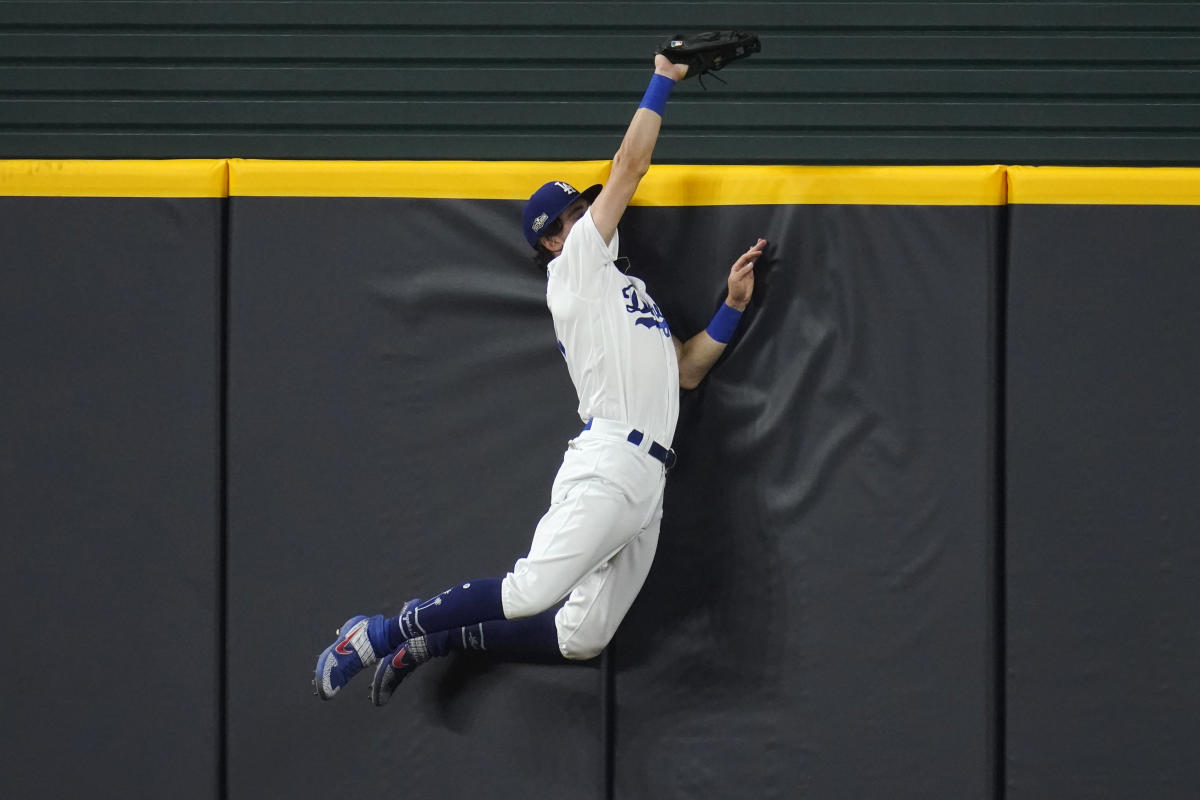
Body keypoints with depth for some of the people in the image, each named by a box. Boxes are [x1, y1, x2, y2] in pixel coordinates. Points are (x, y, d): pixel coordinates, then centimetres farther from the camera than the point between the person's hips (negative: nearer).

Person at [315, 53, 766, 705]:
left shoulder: (623, 292, 31)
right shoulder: (573, 267, 6)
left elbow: (686, 371, 26)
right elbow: (628, 169, 0)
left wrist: (733, 306, 18)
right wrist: (662, 82, 4)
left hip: (647, 482, 9)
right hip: (606, 467, -9)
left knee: (581, 638, 2)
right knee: (530, 593, -24)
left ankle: (433, 639, 11)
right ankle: (378, 635, -13)